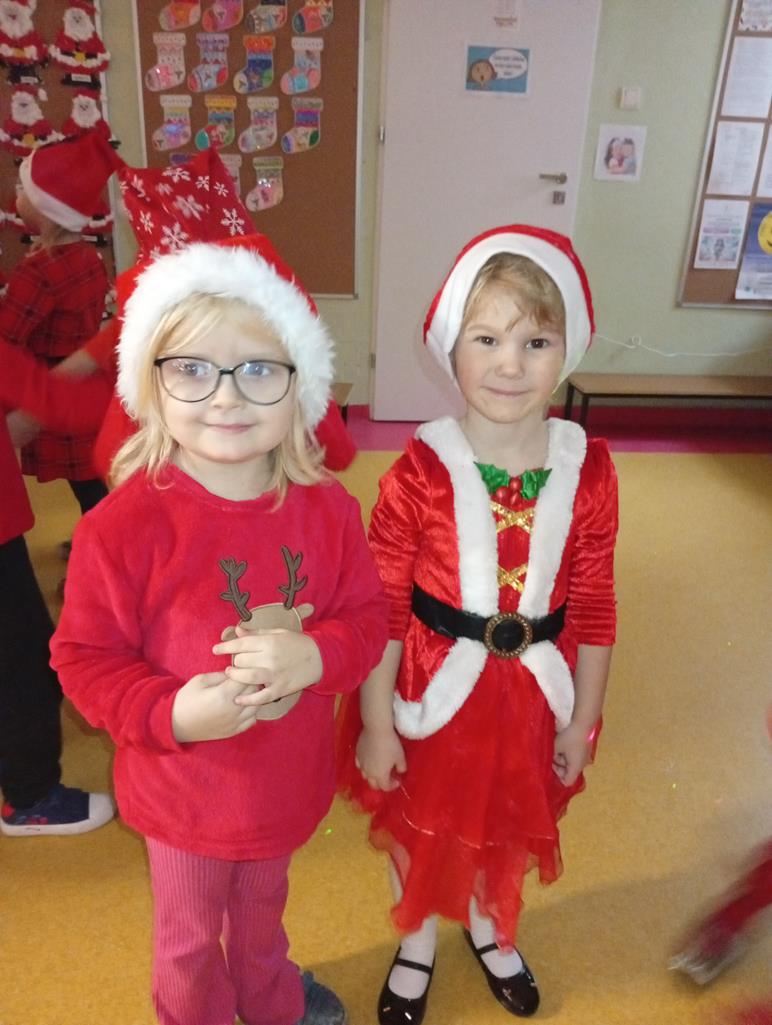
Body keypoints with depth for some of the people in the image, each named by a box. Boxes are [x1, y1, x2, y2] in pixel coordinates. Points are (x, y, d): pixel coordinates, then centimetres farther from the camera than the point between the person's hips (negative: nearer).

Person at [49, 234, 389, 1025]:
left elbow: (366, 619, -8)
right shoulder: (123, 524, -25)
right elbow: (83, 658, -17)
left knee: (262, 906, 34)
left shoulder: (327, 509, -14)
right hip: (184, 789, -3)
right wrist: (172, 714, -31)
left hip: (288, 780, 4)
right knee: (189, 939, 25)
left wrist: (313, 656, -29)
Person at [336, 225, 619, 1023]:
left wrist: (582, 718, 4)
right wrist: (377, 725, -8)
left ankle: (489, 929, 61)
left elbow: (593, 608, -3)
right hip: (435, 688, -2)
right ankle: (417, 944, 56)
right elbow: (379, 609, -14)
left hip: (533, 691, 3)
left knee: (509, 825, 28)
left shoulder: (588, 470, -12)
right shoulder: (419, 471, -21)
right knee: (419, 828, 22)